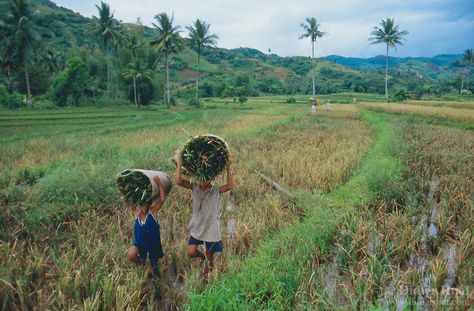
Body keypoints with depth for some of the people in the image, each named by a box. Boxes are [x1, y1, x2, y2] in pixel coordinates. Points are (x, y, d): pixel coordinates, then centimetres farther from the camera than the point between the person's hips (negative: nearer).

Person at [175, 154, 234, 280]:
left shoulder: (216, 190, -14)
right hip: (196, 227, 3)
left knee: (209, 256, 10)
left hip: (211, 229, -2)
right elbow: (179, 181, -15)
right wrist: (179, 164, -22)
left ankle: (205, 276, 37)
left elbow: (230, 185, -33)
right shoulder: (195, 187, -5)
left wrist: (228, 167, -37)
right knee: (191, 253, -2)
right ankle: (202, 256, 34)